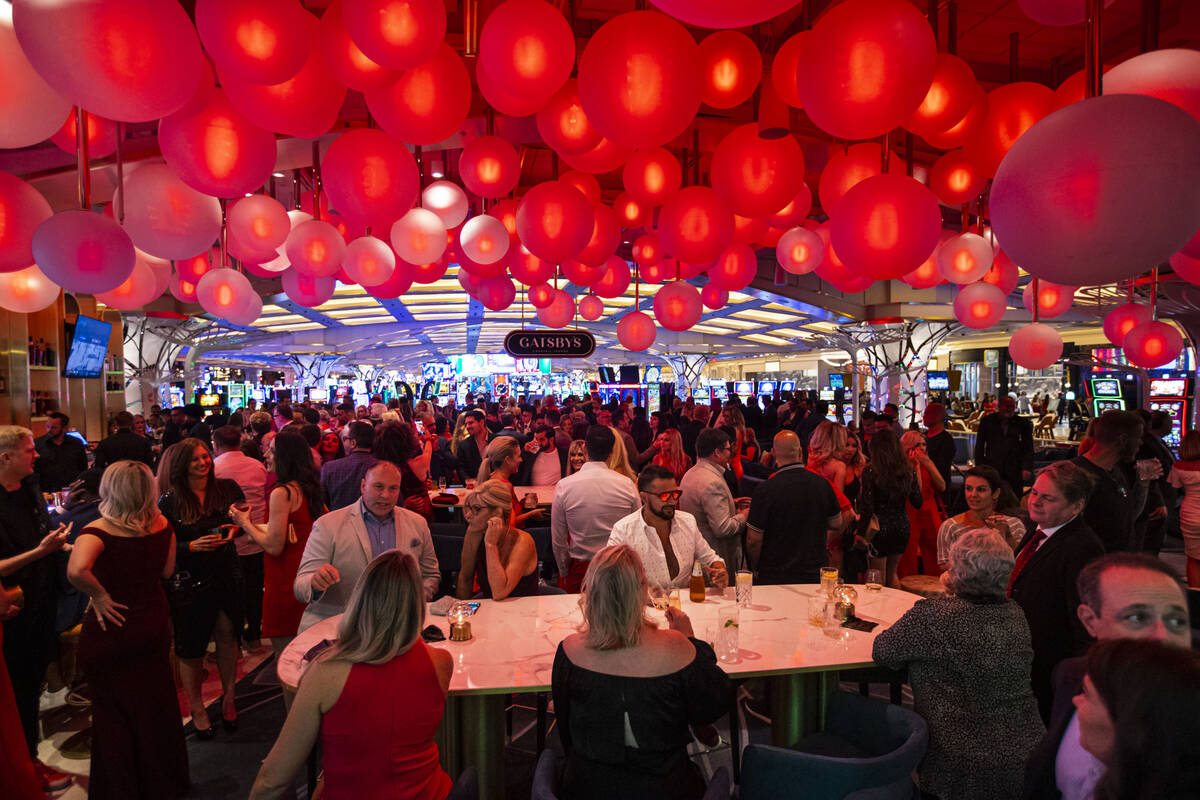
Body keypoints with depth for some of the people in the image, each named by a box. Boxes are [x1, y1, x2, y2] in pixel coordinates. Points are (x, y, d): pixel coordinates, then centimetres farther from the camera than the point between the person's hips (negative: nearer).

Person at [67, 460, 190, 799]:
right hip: (154, 623, 5)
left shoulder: (98, 530, -21)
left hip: (111, 630, -4)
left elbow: (77, 570, -41)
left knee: (114, 714, 16)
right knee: (156, 704, 21)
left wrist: (99, 596, -24)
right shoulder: (162, 525, -8)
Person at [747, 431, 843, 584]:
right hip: (814, 575, 4)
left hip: (774, 577, -3)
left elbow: (753, 540, -15)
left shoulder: (765, 489, -19)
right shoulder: (823, 483, -6)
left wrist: (757, 569, 2)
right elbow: (837, 527, 8)